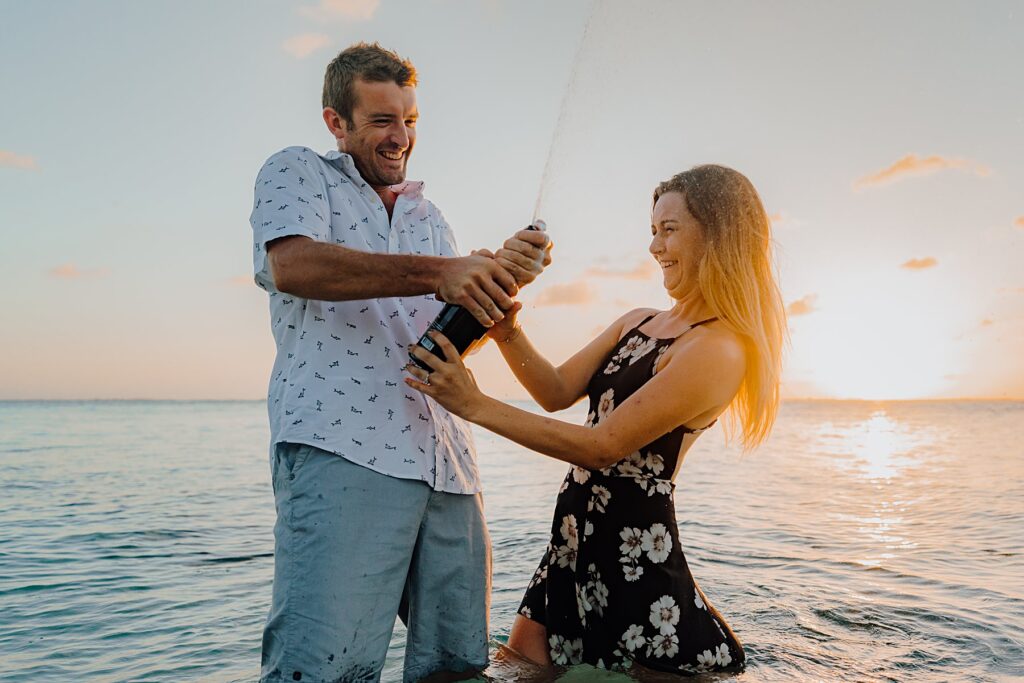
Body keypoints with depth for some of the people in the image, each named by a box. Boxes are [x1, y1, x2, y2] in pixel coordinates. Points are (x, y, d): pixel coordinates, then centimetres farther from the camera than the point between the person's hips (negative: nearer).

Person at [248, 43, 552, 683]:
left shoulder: (429, 215, 29)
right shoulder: (297, 171, 12)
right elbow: (291, 264, -11)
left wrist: (501, 274, 2)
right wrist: (437, 273, -20)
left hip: (448, 461, 6)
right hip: (341, 446, -6)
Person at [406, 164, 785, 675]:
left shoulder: (718, 350, -18)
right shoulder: (637, 323, 10)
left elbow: (604, 446, -23)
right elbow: (558, 392, 6)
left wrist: (476, 406, -24)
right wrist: (507, 333, -12)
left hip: (634, 549, -8)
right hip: (578, 537, 8)